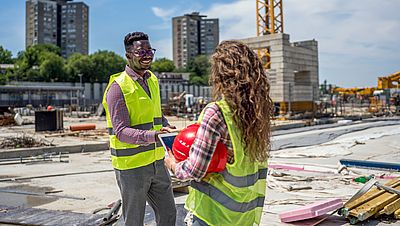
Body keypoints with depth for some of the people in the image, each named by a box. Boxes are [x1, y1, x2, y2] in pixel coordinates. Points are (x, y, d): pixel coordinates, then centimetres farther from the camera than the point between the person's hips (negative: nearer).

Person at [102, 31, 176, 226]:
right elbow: (121, 131, -22)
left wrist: (171, 131, 2)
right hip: (131, 166, -7)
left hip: (156, 161, 7)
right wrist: (153, 136, -37)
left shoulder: (152, 79, 9)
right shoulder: (118, 87, -15)